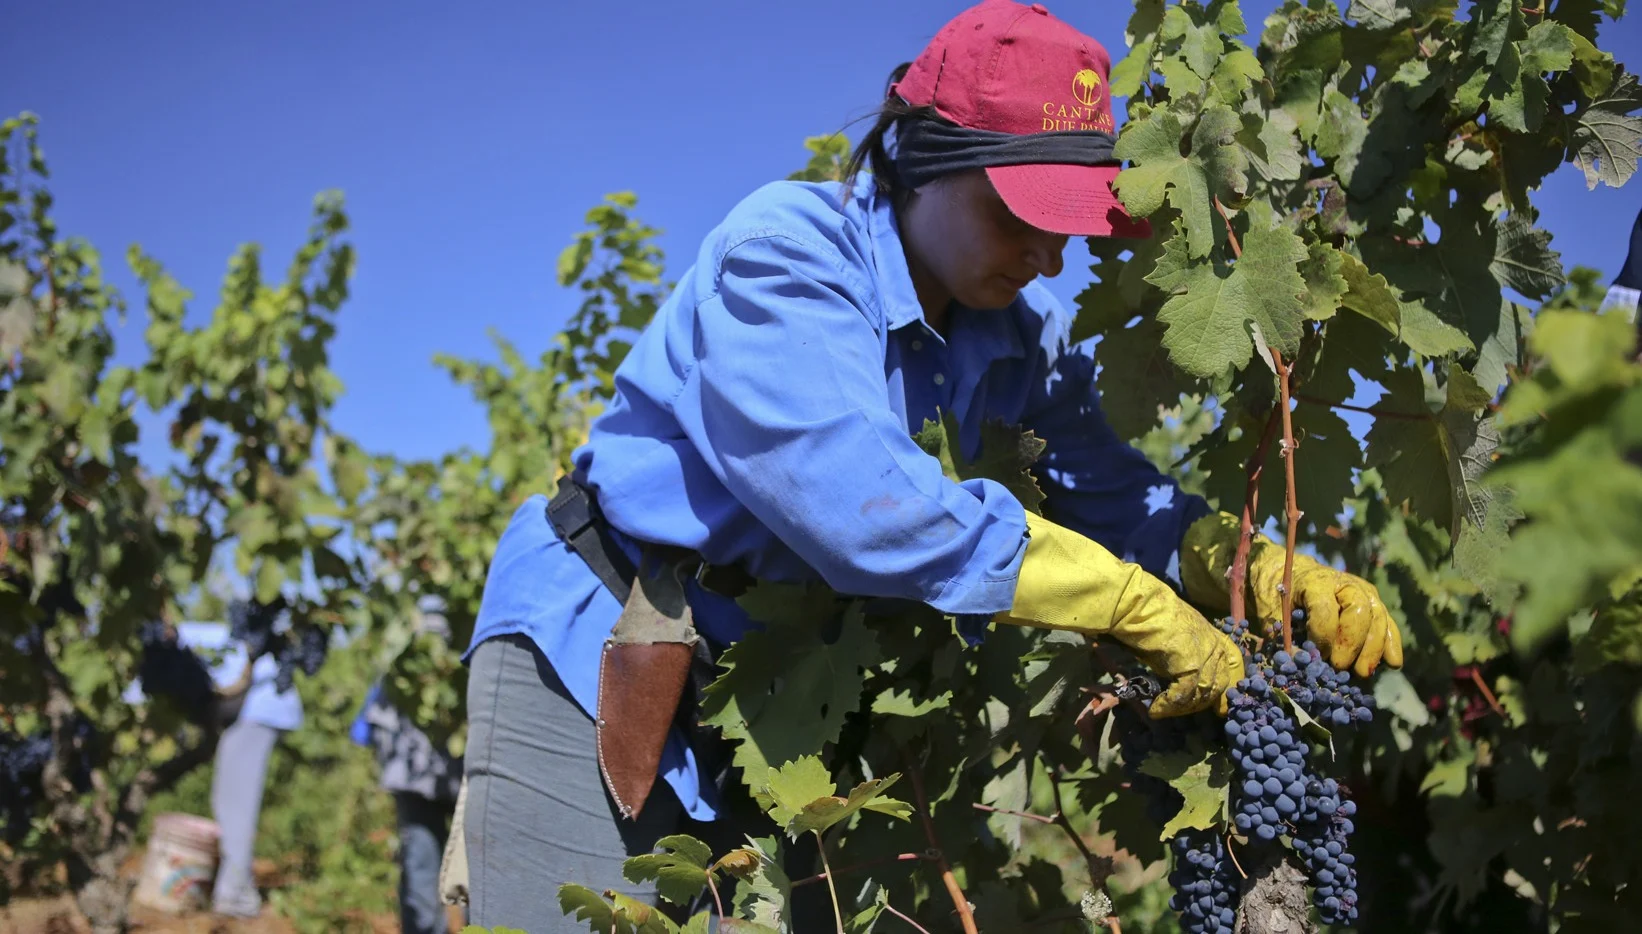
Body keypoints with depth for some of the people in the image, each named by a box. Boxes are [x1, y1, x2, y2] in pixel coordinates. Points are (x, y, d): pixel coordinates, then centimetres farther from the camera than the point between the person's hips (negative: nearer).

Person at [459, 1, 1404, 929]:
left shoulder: (1021, 336, 0)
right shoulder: (786, 250, -22)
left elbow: (1113, 493, -3)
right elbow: (860, 500, -34)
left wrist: (1263, 570, -24)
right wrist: (1139, 607, -31)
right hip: (593, 653, -6)